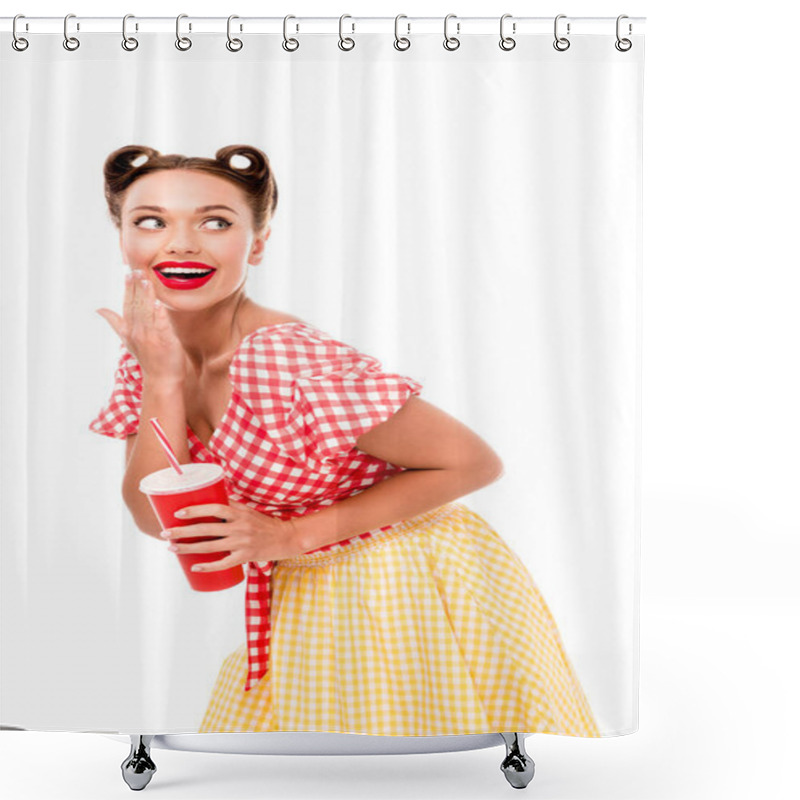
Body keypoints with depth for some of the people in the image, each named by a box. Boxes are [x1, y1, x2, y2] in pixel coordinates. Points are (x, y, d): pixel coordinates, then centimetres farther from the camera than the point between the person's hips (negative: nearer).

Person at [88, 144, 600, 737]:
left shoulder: (289, 360, -29)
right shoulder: (151, 355, -6)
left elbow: (474, 464, -25)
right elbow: (158, 518, -11)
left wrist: (294, 536, -24)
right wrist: (160, 378, -22)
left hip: (411, 592, -7)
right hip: (301, 603, 7)